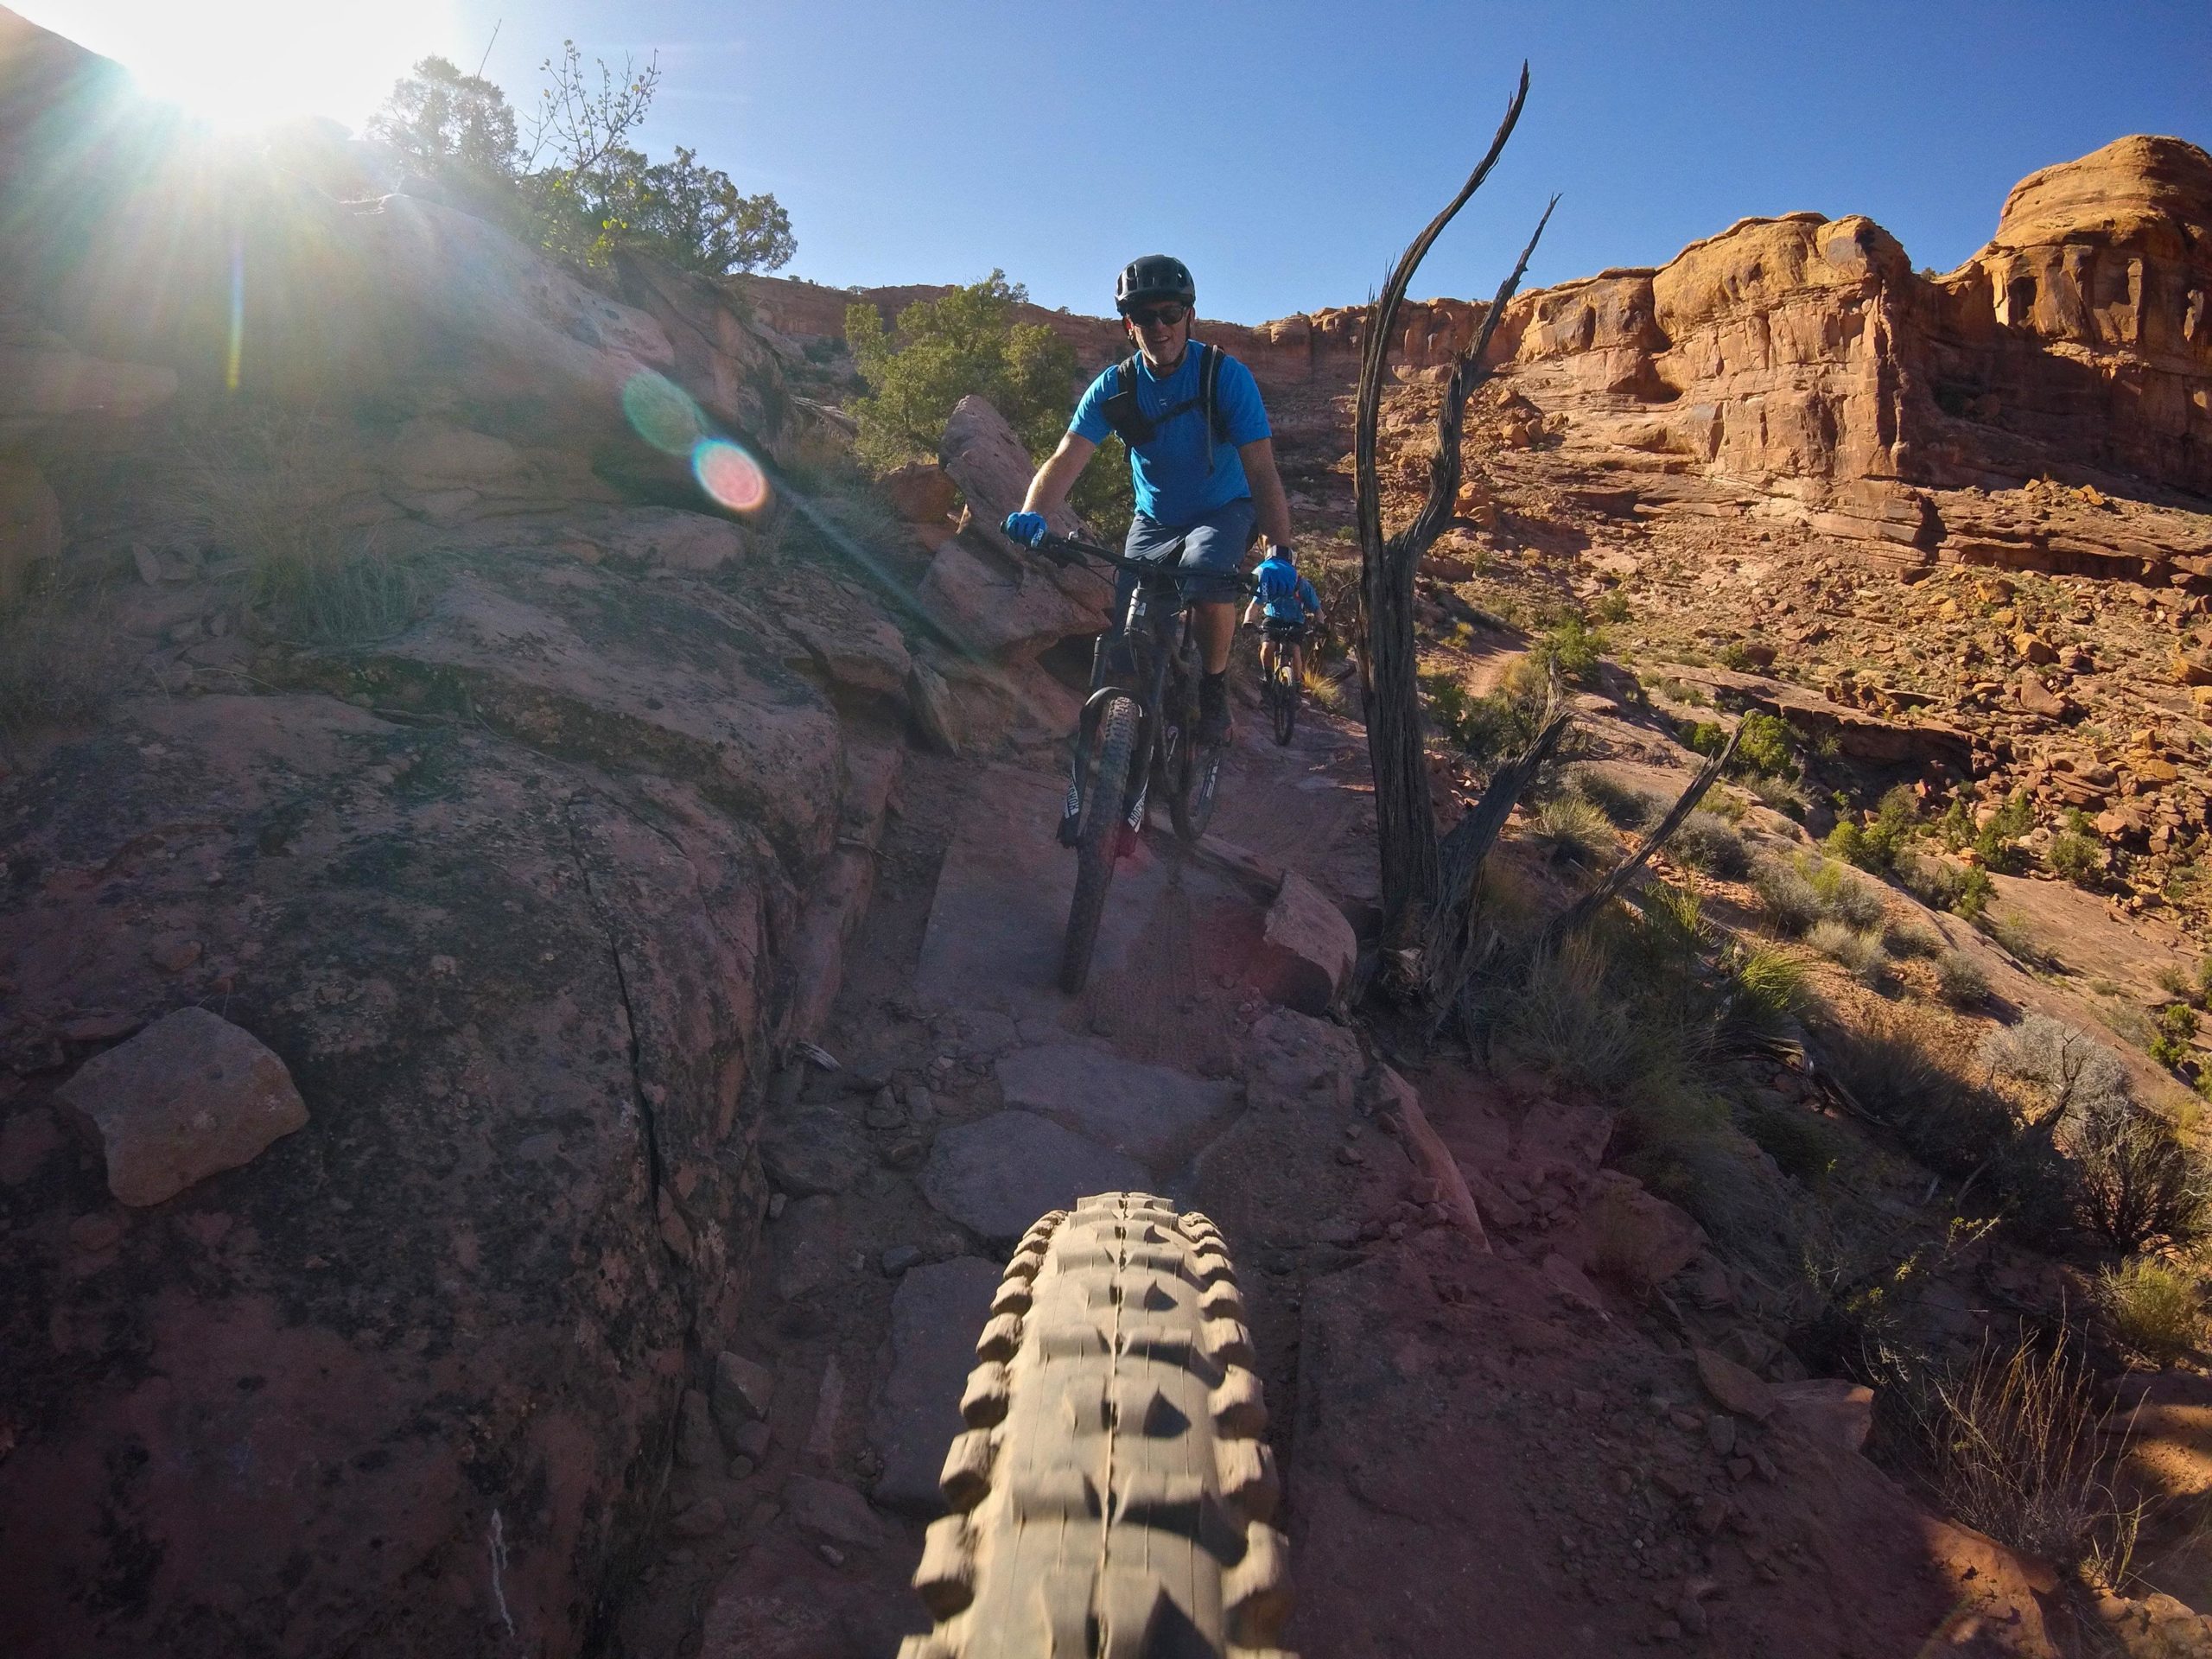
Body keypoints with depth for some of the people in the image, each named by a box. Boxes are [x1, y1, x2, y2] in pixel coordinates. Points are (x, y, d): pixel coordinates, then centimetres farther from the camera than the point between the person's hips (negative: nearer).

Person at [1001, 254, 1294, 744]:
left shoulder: (1225, 375, -20)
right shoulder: (1114, 387, -12)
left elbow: (1262, 470, -27)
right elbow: (1066, 458, -22)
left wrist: (1280, 553, -40)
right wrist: (1031, 514, -43)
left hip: (1223, 510, -3)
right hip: (1154, 519, 3)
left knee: (1207, 572, -36)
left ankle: (1214, 690, -12)